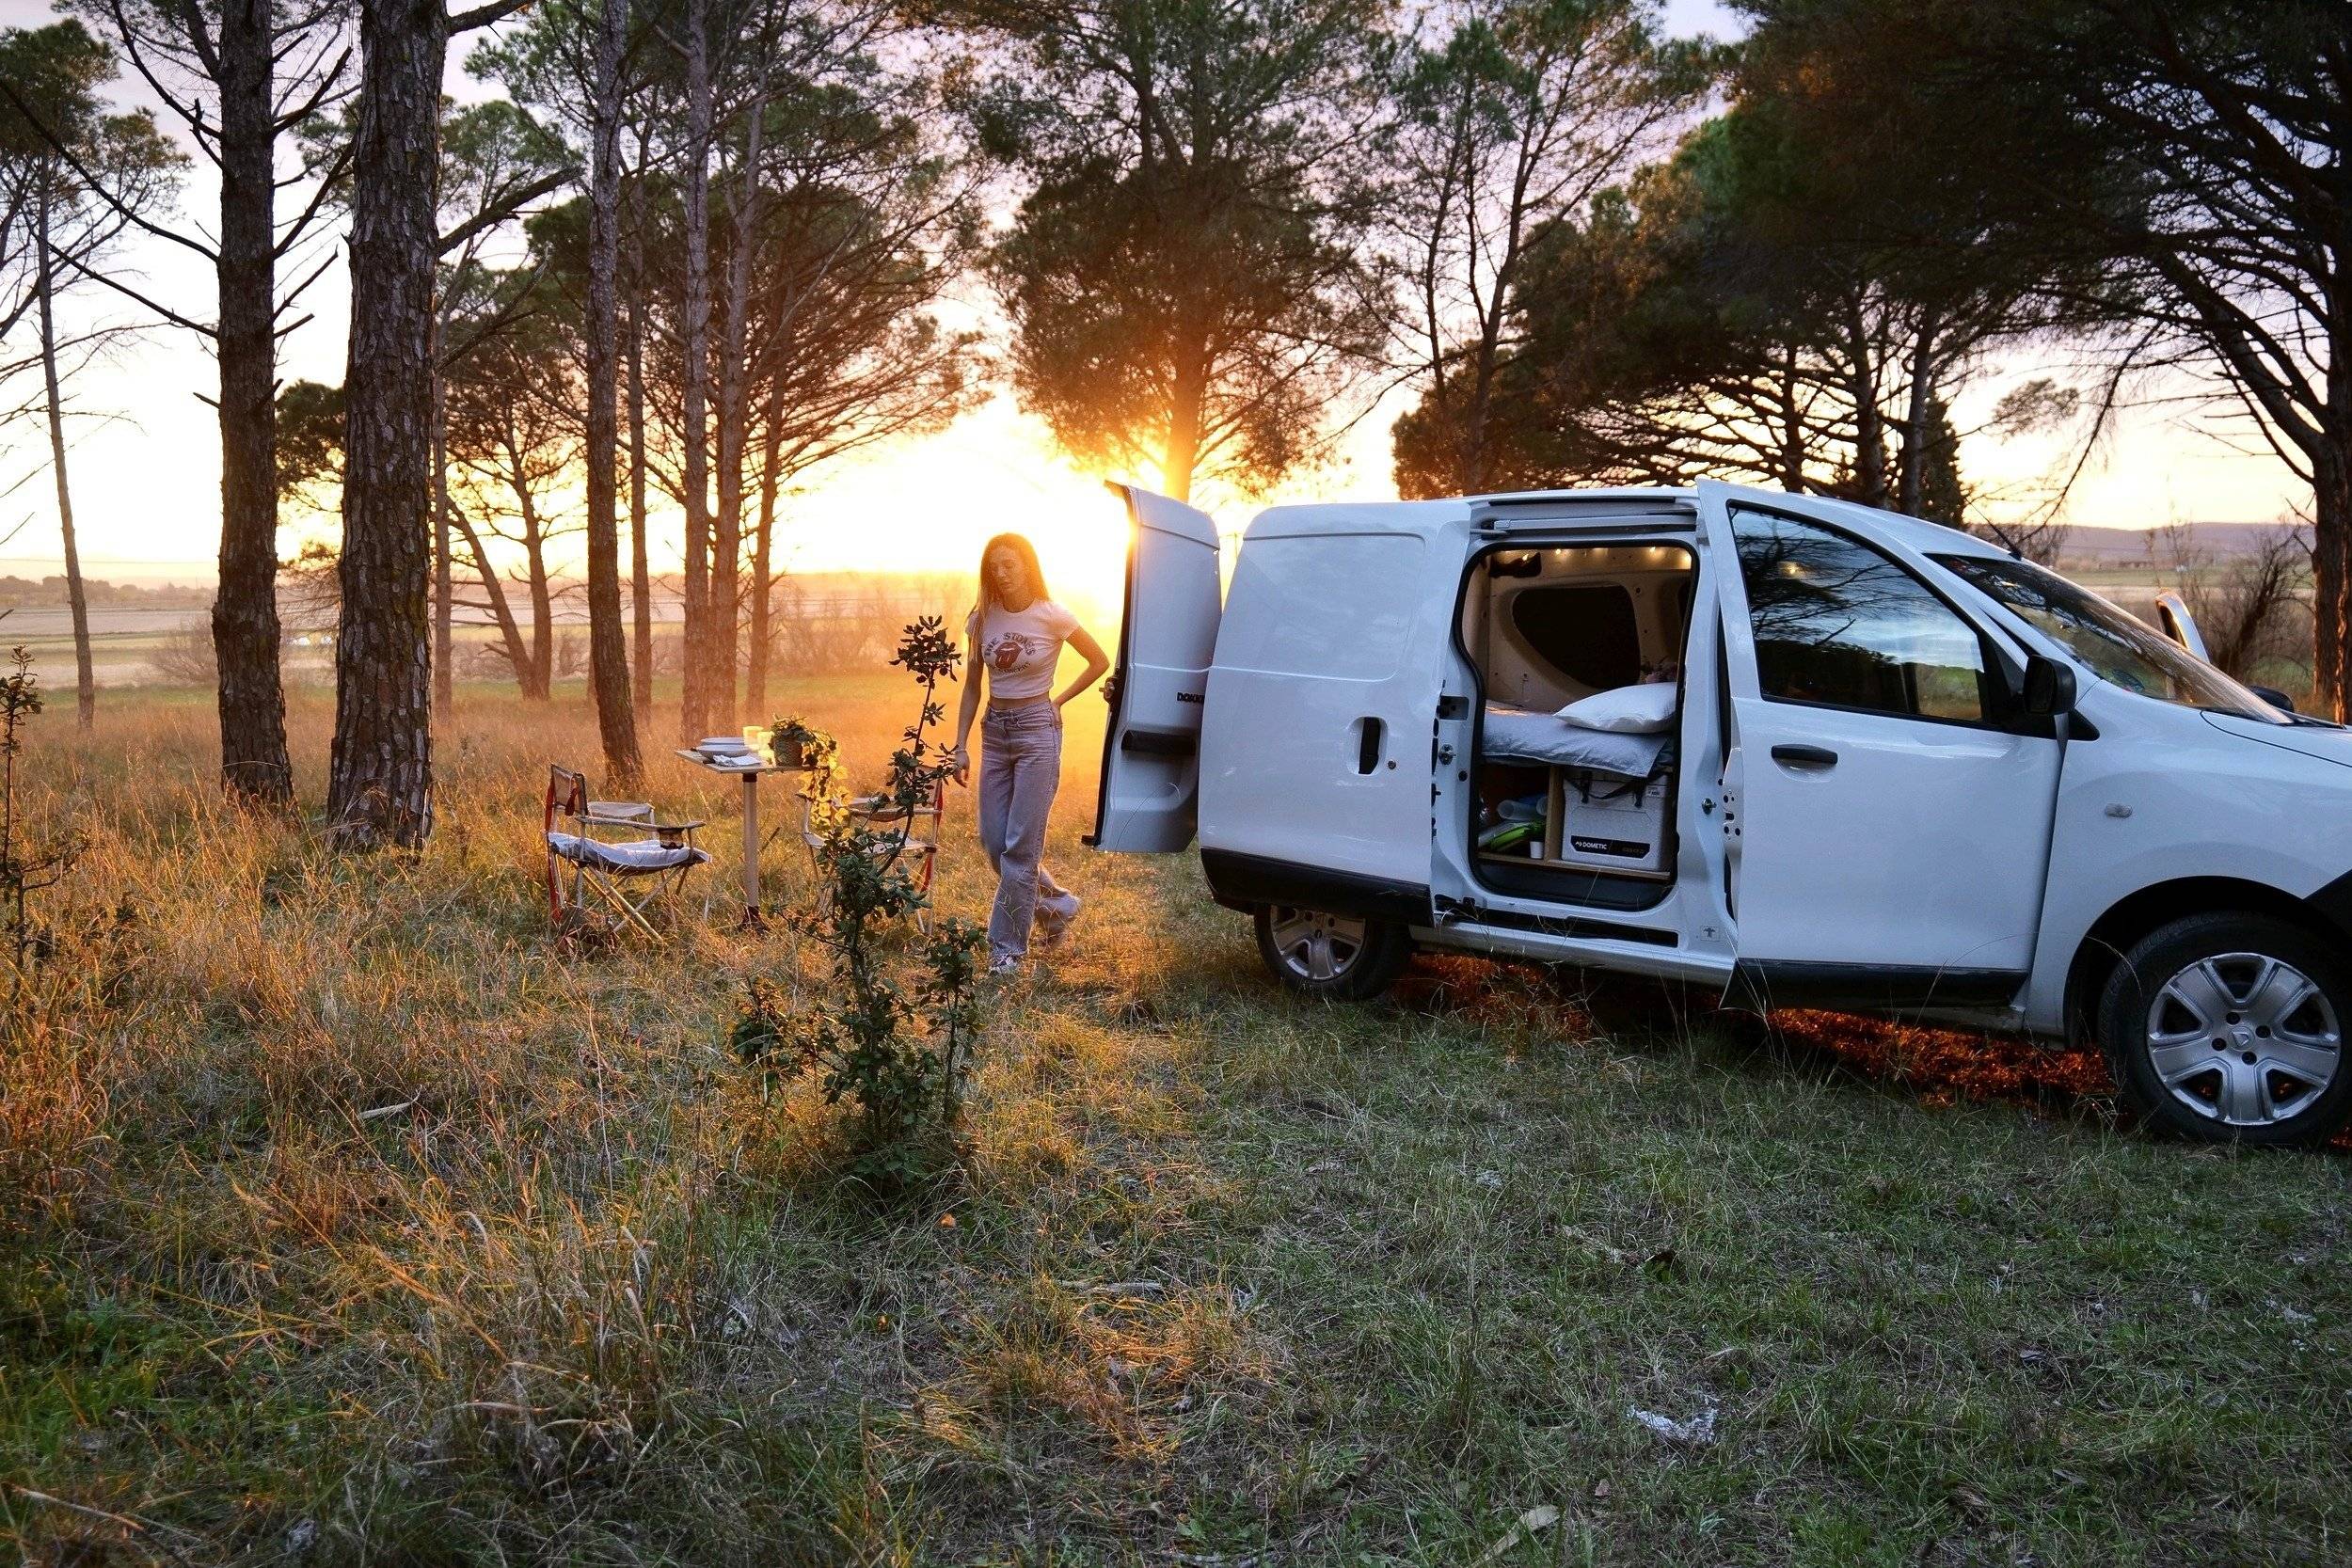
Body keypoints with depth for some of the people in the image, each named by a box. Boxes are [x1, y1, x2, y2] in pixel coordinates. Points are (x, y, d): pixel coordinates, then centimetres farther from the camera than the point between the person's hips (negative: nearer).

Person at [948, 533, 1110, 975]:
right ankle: (1057, 904, 28)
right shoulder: (982, 619, 4)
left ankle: (1007, 947, 4)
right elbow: (971, 688, 9)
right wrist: (960, 746, 5)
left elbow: (1100, 662, 4)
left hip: (1037, 730, -5)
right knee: (993, 841, 6)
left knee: (1021, 845, -5)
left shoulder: (1051, 617, -8)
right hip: (995, 731, 5)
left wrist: (1059, 699, 2)